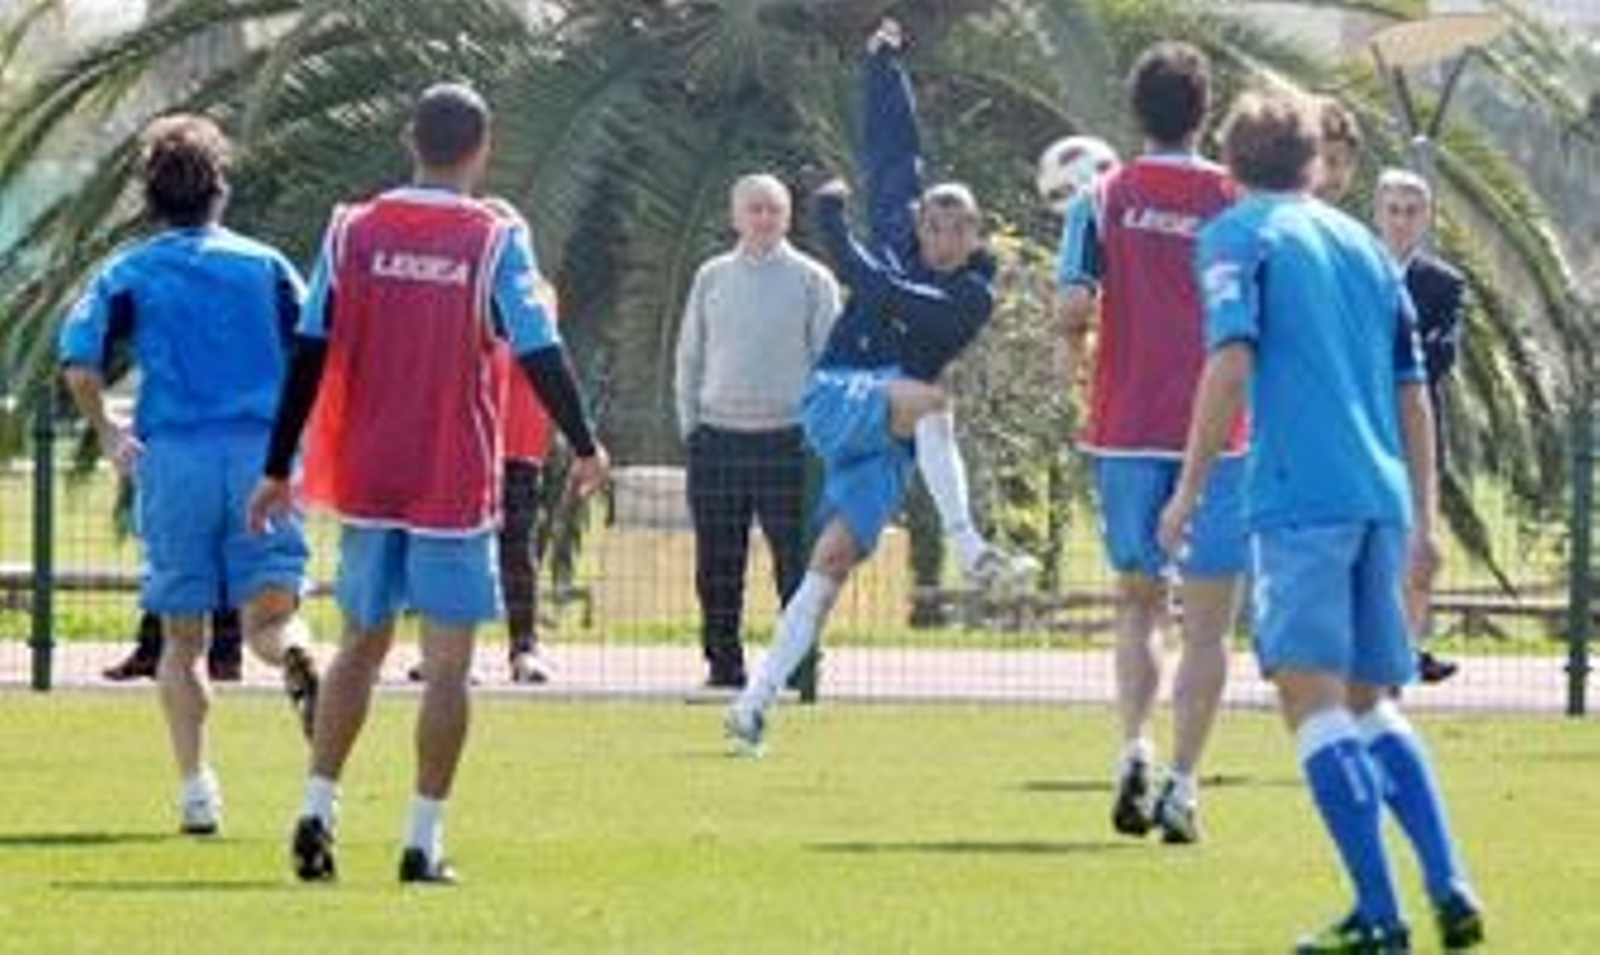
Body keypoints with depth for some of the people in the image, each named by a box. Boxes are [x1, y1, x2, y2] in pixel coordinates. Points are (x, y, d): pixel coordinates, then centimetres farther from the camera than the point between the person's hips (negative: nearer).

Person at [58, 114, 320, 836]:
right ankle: (298, 661, -38)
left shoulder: (130, 272, 9)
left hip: (174, 454, 0)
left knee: (182, 636, 8)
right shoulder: (264, 264, 12)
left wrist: (108, 434, 12)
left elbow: (80, 365, -3)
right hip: (262, 451, 0)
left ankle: (196, 787, 0)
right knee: (269, 611, -2)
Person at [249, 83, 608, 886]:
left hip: (365, 480, 3)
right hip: (454, 484, -3)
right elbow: (539, 351, -8)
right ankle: (423, 841, -1)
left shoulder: (354, 231, 1)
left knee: (360, 645, 16)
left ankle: (317, 811, 5)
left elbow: (309, 354, 0)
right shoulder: (495, 238, -7)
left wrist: (278, 470, 6)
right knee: (447, 661, 2)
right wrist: (585, 448, 7)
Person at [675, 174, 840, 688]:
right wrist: (690, 424, 8)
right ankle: (724, 664, 12)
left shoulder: (811, 280, 3)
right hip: (717, 440, 3)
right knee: (716, 568, 4)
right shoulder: (712, 278, 12)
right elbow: (689, 357, 17)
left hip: (787, 438, -3)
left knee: (796, 561, -5)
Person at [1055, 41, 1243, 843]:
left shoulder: (1105, 198, 0)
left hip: (1126, 431, 1)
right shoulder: (1236, 202, -1)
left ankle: (1135, 750, -3)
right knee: (1207, 622, 3)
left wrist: (1072, 351, 11)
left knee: (1138, 601, 17)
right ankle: (1182, 784, -5)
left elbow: (1075, 305, -10)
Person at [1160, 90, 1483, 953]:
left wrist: (1188, 491, -8)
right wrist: (1423, 519, 24)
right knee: (1371, 701, 17)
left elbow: (1231, 363, -11)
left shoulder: (1238, 235, 3)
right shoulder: (1361, 244, 21)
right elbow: (1411, 393, 20)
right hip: (1382, 496, 6)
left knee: (1311, 692, -7)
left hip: (1301, 493, -6)